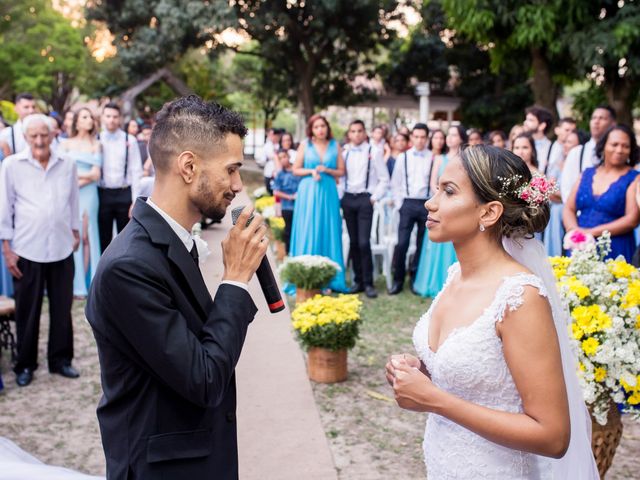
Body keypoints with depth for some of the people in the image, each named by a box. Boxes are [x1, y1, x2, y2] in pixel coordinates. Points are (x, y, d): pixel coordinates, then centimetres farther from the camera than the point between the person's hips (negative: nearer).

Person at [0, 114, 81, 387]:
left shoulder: (67, 166, 4)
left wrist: (75, 232, 17)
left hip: (62, 249, 2)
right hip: (26, 251, -2)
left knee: (62, 308, 9)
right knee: (27, 311, 7)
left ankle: (60, 360, 24)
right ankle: (25, 365, 22)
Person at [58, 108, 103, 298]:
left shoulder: (96, 145, 10)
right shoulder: (66, 143, 10)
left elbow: (95, 175, 2)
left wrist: (77, 178, -7)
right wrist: (86, 175, -5)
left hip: (88, 194, 0)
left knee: (86, 237, -2)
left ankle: (83, 283, 2)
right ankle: (73, 284, 0)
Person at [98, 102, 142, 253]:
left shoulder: (129, 140, -1)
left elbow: (136, 171, -2)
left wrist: (135, 200, -7)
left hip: (124, 193, -1)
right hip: (103, 193, 1)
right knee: (104, 238, 10)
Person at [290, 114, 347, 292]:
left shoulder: (334, 145, 6)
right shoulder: (305, 144, 3)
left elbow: (341, 171, 6)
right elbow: (296, 169, 4)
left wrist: (326, 170, -11)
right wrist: (311, 171, -12)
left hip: (329, 192, 1)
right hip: (308, 192, -1)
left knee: (329, 232, 2)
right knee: (308, 232, 0)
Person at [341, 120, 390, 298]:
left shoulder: (374, 152, -2)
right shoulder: (345, 153, 10)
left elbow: (384, 180, -1)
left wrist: (374, 198, -5)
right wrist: (341, 197, 5)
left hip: (365, 199, -4)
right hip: (348, 199, 4)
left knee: (363, 242, -11)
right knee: (353, 242, 7)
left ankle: (368, 283, -1)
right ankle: (358, 280, 16)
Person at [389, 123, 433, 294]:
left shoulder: (433, 158, 1)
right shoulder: (403, 157, 6)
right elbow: (395, 183, 9)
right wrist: (399, 203, 3)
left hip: (427, 204, 0)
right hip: (408, 203, 0)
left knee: (423, 245, 6)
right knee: (402, 244, -6)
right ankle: (398, 280, 5)